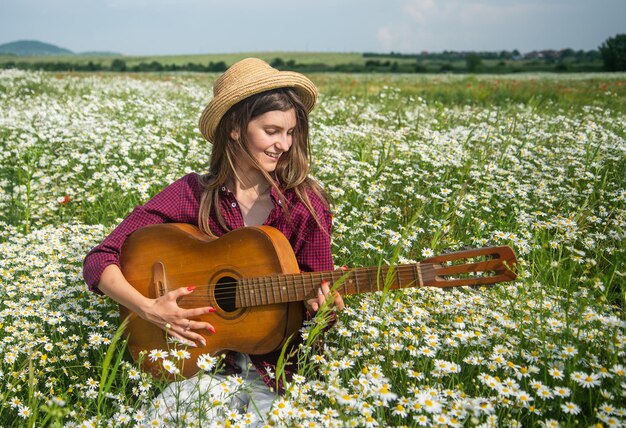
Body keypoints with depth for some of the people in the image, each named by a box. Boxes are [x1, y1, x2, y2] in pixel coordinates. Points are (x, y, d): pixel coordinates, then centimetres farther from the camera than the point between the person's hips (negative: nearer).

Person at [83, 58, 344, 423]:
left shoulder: (307, 203, -5)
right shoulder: (191, 194, -5)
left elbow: (320, 294, 2)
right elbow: (99, 261, -5)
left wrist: (321, 306, -21)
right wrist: (149, 309, -20)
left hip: (272, 368, 0)